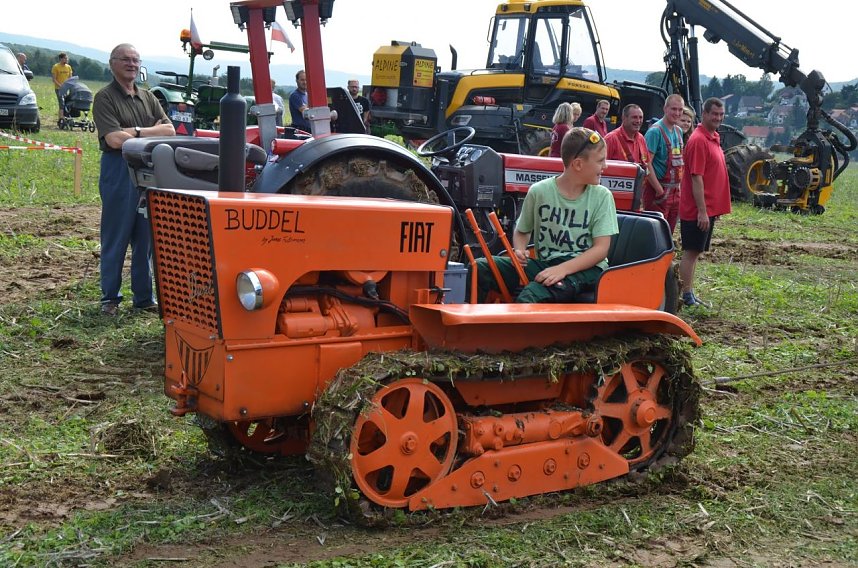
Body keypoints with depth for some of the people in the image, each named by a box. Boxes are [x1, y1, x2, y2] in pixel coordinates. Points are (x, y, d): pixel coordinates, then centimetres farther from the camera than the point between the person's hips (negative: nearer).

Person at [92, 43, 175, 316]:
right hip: (118, 171, -5)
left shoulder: (148, 98, 16)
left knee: (146, 237, 9)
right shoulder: (105, 98, -3)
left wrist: (137, 131, -10)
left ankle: (144, 296, 18)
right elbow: (115, 139, -16)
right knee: (115, 237, 1)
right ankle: (110, 298, 11)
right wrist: (151, 132, -5)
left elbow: (170, 130, 4)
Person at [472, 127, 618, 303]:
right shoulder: (539, 191, 3)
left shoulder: (602, 197, 0)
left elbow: (601, 248, -6)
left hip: (585, 268, -3)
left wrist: (563, 268, -20)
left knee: (530, 296, -35)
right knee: (479, 268, -16)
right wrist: (519, 251, -7)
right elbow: (522, 232, 16)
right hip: (543, 263, 3)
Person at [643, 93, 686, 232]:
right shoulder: (655, 131, -13)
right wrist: (660, 190, -19)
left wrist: (679, 185, 11)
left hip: (675, 190, 8)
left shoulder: (678, 131, 12)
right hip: (658, 191, -8)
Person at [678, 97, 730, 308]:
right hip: (698, 210, -9)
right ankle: (686, 297, 1)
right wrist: (702, 211, -22)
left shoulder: (713, 138, 14)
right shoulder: (699, 140, -16)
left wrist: (712, 208, 19)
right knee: (691, 251, -4)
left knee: (695, 251, 13)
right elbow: (697, 178, -20)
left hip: (709, 208, 9)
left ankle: (689, 294, 20)